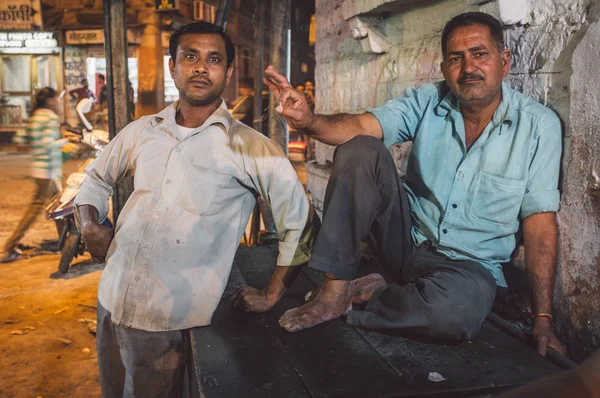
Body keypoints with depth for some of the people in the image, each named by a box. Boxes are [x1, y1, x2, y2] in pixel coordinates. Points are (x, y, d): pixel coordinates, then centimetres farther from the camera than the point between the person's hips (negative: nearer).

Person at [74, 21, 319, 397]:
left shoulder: (250, 147, -8)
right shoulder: (141, 132, 7)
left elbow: (300, 220, -5)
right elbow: (96, 179, 23)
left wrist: (271, 296, -5)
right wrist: (90, 226, 4)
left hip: (173, 320, -5)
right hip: (113, 300, 5)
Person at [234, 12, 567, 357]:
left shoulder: (538, 125, -9)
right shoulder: (427, 102, -4)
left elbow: (540, 219, -10)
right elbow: (360, 126, -18)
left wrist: (543, 318, -14)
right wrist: (309, 120, -41)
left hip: (471, 264, -2)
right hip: (408, 235, 2)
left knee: (459, 308, -39)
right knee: (359, 150, -20)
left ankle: (363, 296, -8)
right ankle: (334, 292, -17)